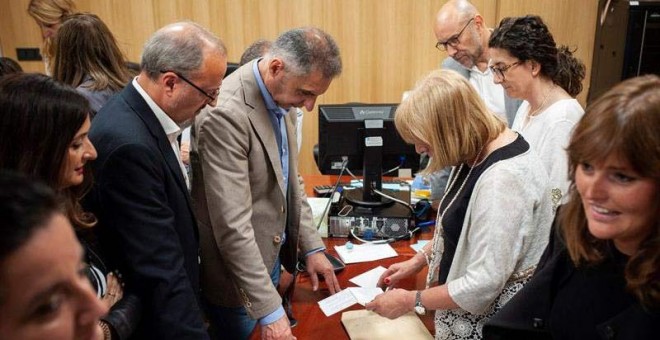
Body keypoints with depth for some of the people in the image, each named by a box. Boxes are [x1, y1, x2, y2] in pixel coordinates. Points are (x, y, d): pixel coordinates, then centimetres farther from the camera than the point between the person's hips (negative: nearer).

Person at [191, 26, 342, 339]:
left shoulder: (279, 97, -1)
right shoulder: (226, 113, -28)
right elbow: (232, 225, -29)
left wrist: (312, 246, 6)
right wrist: (270, 309, -27)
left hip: (271, 254, 8)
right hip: (237, 272, -7)